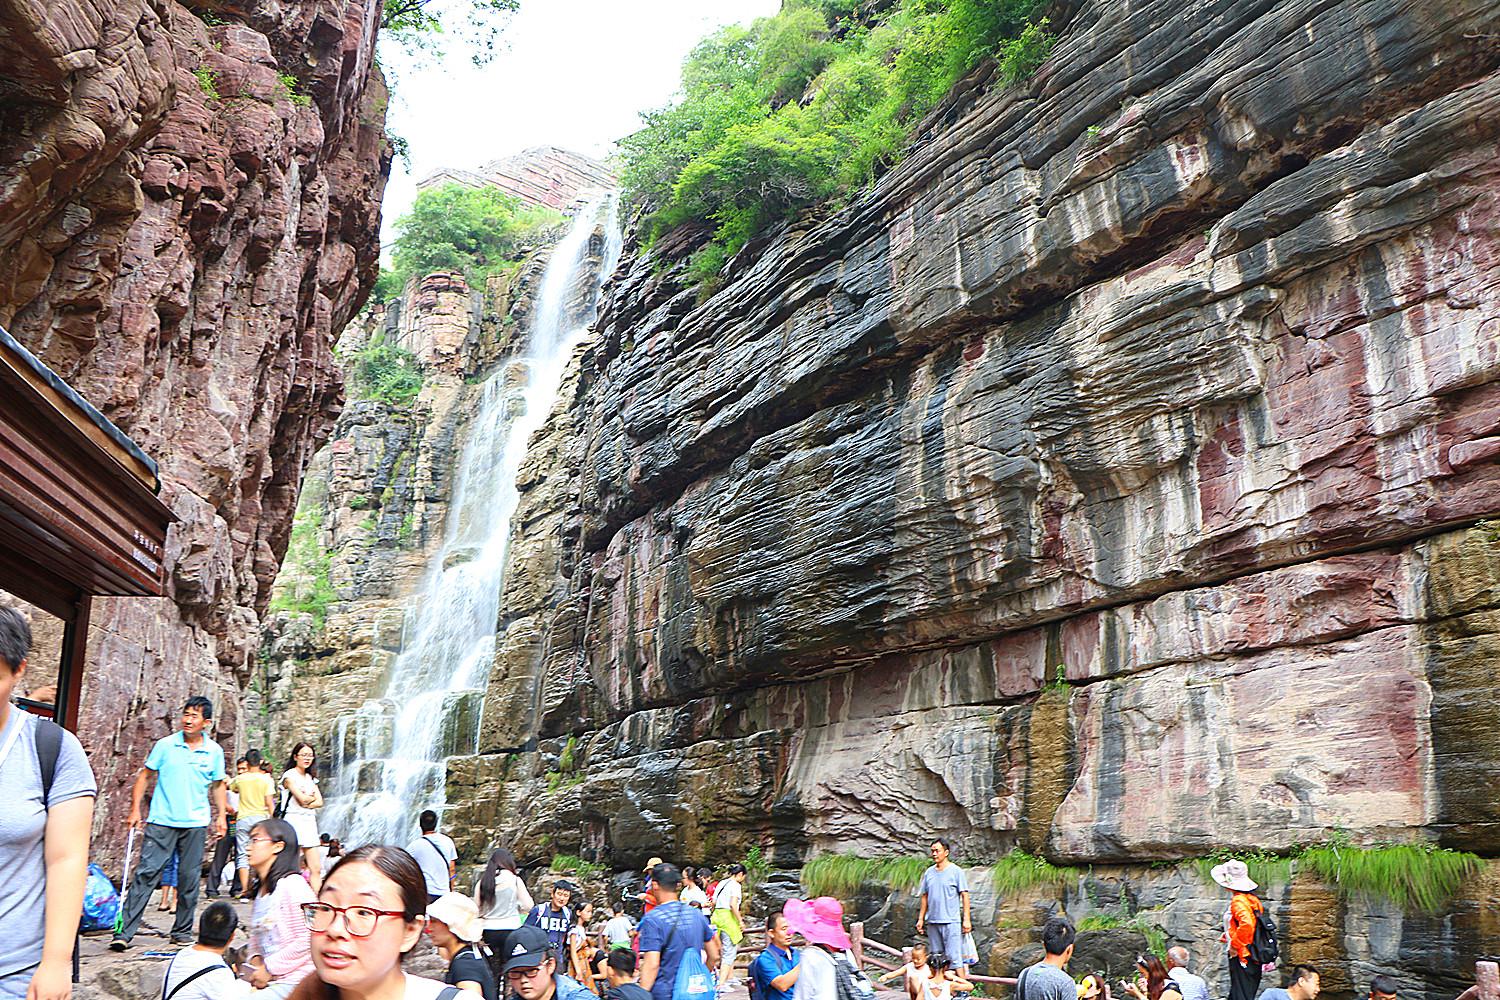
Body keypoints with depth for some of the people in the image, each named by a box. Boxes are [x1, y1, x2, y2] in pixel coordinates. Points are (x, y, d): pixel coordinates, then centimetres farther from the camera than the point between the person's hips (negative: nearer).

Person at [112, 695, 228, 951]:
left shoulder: (214, 751, 4)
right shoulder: (166, 745, -1)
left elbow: (218, 786, 15)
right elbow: (145, 776, 6)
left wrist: (220, 816, 9)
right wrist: (135, 810, -1)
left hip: (195, 824, 2)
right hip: (162, 821, -2)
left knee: (189, 879, 7)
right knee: (146, 874, -8)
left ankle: (183, 930, 19)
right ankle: (125, 932, -5)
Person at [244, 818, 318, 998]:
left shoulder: (292, 884, -13)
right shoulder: (261, 891, 15)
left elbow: (308, 939, -18)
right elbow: (255, 937, 22)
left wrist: (269, 968, -12)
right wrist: (255, 959, 0)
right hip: (270, 981, 8)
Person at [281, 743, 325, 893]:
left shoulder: (311, 778, 19)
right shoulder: (289, 775, -2)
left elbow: (319, 802, 8)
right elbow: (302, 799, -13)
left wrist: (307, 801, -8)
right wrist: (313, 796, 7)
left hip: (310, 821, 7)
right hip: (294, 820, -7)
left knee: (316, 869, -1)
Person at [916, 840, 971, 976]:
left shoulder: (956, 871, -3)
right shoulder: (929, 873, 11)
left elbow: (964, 896, -4)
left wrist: (966, 920, -9)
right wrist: (921, 919, 13)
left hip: (951, 922, -5)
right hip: (932, 922, 5)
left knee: (954, 957, -8)